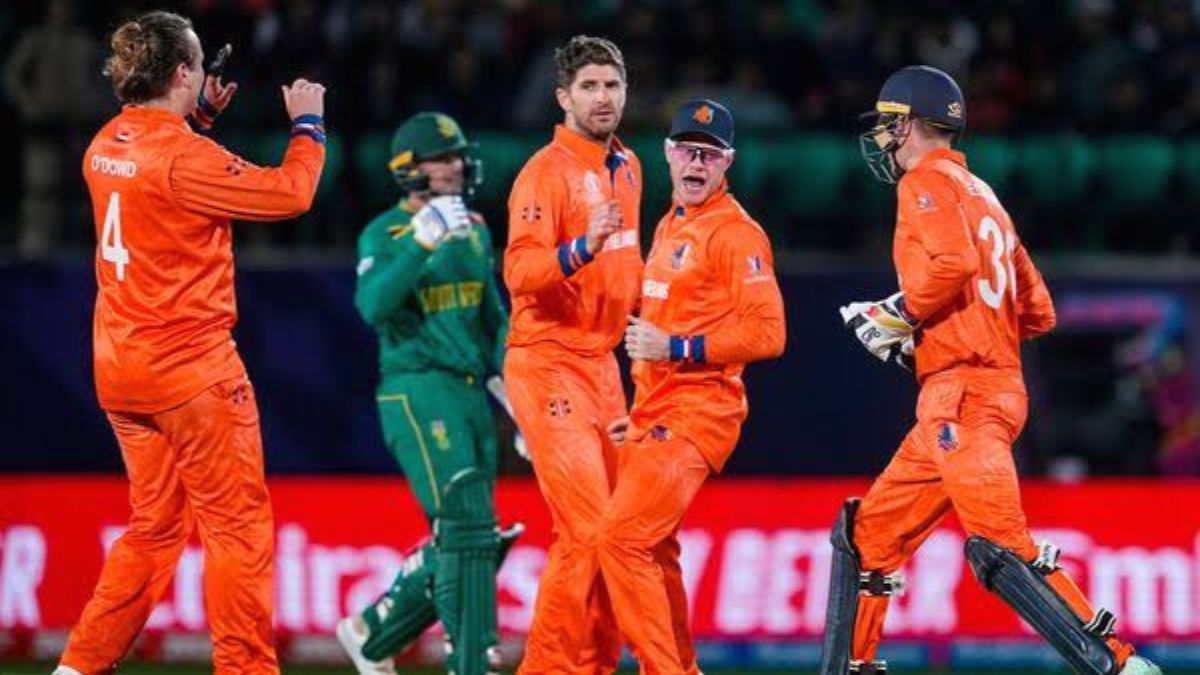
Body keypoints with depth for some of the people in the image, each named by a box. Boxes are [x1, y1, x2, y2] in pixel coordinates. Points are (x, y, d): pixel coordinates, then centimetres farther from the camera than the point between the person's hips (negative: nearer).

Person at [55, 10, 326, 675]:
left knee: (156, 526, 16)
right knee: (238, 522, 0)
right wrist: (308, 124, 2)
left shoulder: (106, 146, 7)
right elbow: (290, 193, -14)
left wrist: (199, 119, 24)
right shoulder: (183, 155, -18)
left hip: (119, 367, 8)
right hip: (191, 367, -8)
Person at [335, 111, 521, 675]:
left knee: (460, 541, 9)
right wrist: (421, 243, -34)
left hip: (471, 392, 8)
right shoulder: (384, 235, -6)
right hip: (416, 391, -8)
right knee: (464, 527, -16)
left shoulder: (474, 229, 15)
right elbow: (374, 306, -24)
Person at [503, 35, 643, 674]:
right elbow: (521, 273, -23)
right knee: (585, 530, -14)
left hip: (603, 368, 8)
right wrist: (582, 248, -38)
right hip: (549, 365, -8)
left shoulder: (626, 167, 12)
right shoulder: (547, 172, -13)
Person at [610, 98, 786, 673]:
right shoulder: (670, 226, 19)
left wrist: (675, 348, -21)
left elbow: (767, 333, -19)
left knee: (621, 538, -19)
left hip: (697, 414, -9)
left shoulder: (736, 233, -10)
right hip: (657, 412, 9)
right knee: (652, 551, 15)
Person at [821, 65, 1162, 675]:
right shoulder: (981, 195, 26)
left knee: (999, 548, -20)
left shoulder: (928, 181, -1)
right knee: (867, 534, 15)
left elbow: (952, 263, -21)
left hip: (964, 393, -10)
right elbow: (1037, 312, 23)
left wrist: (896, 317, -6)